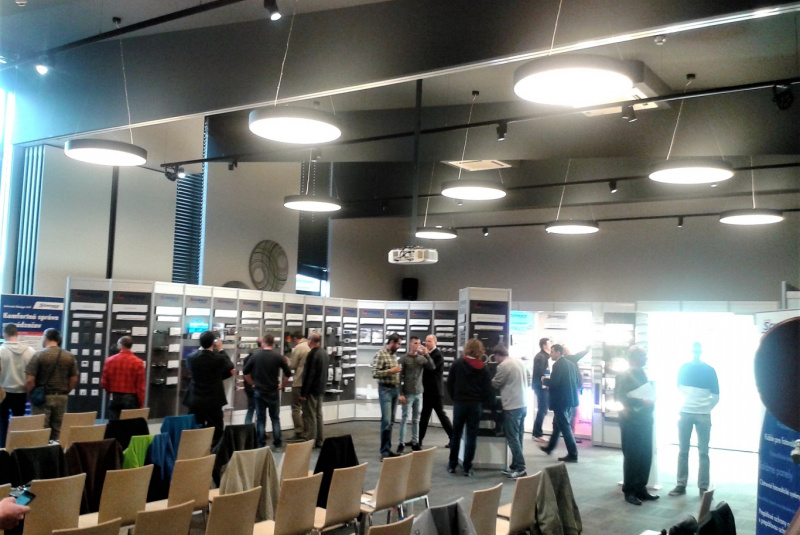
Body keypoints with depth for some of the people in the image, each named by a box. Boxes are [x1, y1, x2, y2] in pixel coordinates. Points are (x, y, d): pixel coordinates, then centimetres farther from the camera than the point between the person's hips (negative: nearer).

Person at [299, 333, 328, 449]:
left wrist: (303, 393, -16)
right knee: (319, 415, 14)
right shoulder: (324, 353, 9)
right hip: (321, 389, 9)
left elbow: (308, 375, -20)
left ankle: (310, 441, 0)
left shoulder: (312, 354, -18)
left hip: (312, 390, -9)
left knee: (310, 416, -3)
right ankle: (319, 441, 19)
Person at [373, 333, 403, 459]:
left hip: (395, 390, 8)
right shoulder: (380, 355, -10)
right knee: (386, 421, -10)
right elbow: (375, 374, -18)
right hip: (385, 390, -8)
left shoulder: (394, 355, 14)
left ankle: (388, 449, 15)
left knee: (391, 422, 9)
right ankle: (384, 451, -3)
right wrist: (391, 370, -16)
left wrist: (399, 393, 16)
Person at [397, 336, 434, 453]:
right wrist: (400, 393, -10)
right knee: (405, 418, 0)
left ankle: (415, 442, 17)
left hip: (419, 393, 4)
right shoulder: (404, 359, -6)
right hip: (408, 393, -4)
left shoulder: (422, 358, 4)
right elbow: (400, 377, -6)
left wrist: (426, 354, -14)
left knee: (416, 419, 10)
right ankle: (401, 443, 6)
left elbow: (431, 367, -5)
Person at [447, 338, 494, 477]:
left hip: (459, 403, 1)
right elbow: (488, 389, -4)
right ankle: (467, 467, 5)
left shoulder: (457, 364, -2)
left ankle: (452, 465, 17)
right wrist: (489, 403, 9)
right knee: (471, 436, 5)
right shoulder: (483, 368, -3)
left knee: (456, 435, 12)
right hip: (475, 405, 0)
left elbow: (450, 384, 2)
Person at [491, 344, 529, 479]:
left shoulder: (503, 365, -13)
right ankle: (515, 466, 21)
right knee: (518, 437, 14)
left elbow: (495, 384, -1)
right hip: (523, 405, 8)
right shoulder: (519, 363, 10)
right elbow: (526, 383, 18)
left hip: (512, 406, -8)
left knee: (512, 438, -2)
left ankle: (520, 469, -3)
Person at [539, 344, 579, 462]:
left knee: (565, 426, -1)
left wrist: (544, 380, -3)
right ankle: (550, 447, 37)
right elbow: (578, 383, 11)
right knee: (558, 424, 22)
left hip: (561, 400, -9)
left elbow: (553, 383, -22)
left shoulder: (558, 365, -16)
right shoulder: (572, 364, 9)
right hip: (569, 399, 9)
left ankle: (572, 454, 2)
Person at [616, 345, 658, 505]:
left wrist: (650, 402, 2)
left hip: (645, 420, 7)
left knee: (645, 456, 9)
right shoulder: (624, 375, -9)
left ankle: (641, 489, 19)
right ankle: (629, 491, 7)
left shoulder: (642, 374, 13)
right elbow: (620, 396, -19)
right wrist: (641, 402, -21)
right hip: (631, 421, -7)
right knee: (632, 456, -2)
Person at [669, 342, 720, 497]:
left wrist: (705, 408, 5)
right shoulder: (684, 368, 5)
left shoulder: (709, 370, -1)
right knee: (683, 450, 4)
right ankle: (681, 485, 10)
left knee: (703, 452, -1)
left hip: (703, 415, -2)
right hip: (685, 413, 2)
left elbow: (716, 396, 2)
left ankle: (703, 487, 3)